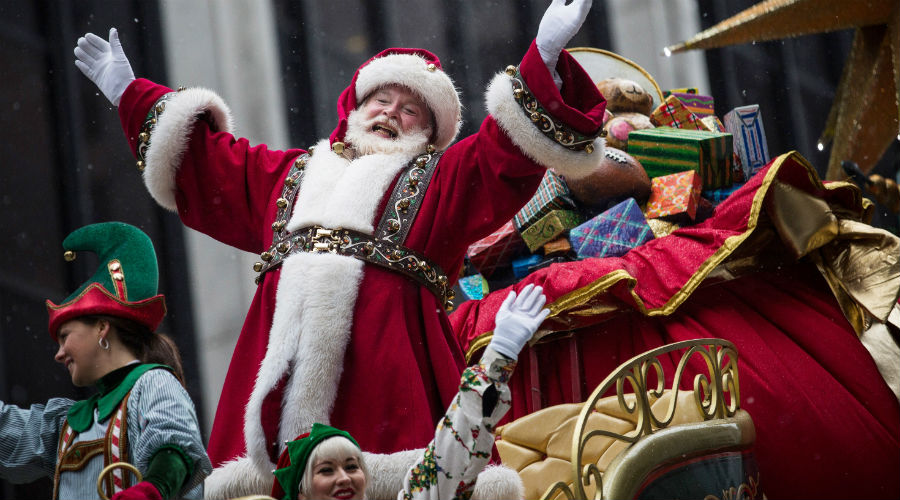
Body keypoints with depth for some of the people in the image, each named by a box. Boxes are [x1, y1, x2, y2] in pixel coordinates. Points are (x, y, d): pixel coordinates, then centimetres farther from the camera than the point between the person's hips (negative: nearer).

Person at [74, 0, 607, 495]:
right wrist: (130, 94, 43)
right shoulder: (290, 173, 31)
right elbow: (204, 160, 39)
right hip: (283, 348, 3)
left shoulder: (444, 179, 20)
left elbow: (508, 147, 5)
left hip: (386, 350, -3)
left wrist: (544, 56, -8)